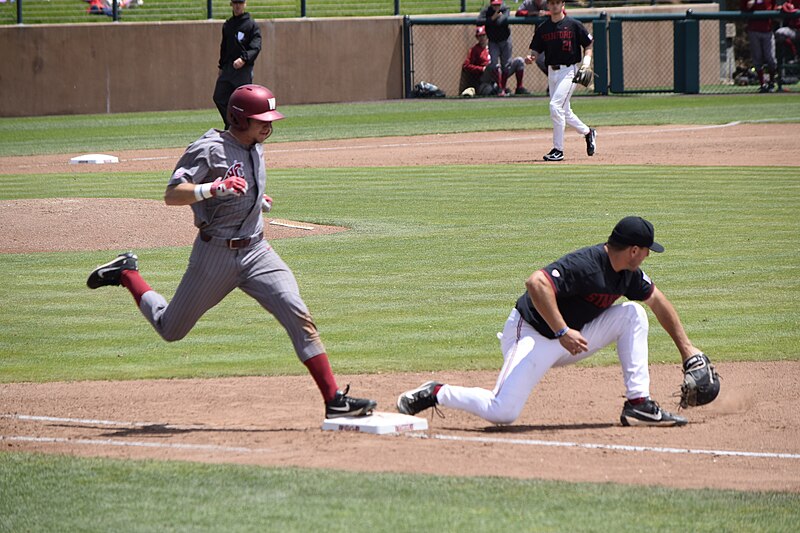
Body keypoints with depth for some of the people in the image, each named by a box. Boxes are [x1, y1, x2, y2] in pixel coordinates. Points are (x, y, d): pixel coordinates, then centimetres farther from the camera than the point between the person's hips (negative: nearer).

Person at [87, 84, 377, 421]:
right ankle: (127, 274, 37)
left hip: (256, 252, 5)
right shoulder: (210, 149, -16)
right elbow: (172, 195, -26)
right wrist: (215, 188, -39)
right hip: (215, 254, -5)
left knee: (297, 314, -14)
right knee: (171, 329, 11)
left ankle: (334, 400, -16)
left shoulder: (256, 147, 9)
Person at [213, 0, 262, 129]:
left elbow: (256, 47, -15)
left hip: (244, 69, -7)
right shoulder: (227, 25, 16)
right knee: (219, 97, 3)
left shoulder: (251, 25, -4)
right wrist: (221, 67, 17)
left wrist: (244, 59, -29)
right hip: (228, 68, 7)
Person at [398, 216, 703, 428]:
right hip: (532, 335, -9)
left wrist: (686, 348, 20)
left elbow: (657, 300, 18)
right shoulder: (585, 266, -27)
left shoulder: (627, 272, 2)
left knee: (632, 313, -3)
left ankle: (638, 404, -3)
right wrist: (562, 332, -36)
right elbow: (536, 283, -39)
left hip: (568, 338, 9)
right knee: (502, 413, -24)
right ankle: (435, 394, 0)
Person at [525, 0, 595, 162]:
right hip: (552, 71, 6)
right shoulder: (542, 28, 8)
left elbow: (588, 45, 4)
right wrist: (530, 58, -13)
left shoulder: (574, 25, -4)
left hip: (569, 70, -6)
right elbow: (536, 50, 9)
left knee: (555, 106, -18)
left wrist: (586, 62, -12)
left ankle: (558, 149, -12)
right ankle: (588, 133, 36)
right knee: (564, 112, 12)